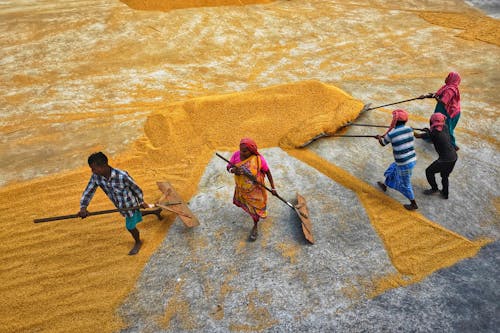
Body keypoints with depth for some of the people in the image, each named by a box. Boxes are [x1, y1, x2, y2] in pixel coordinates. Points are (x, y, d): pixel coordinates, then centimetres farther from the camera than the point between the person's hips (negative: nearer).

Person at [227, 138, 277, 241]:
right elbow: (228, 167, -11)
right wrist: (233, 170, -35)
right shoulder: (236, 154, -19)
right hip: (241, 188, 4)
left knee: (255, 208, 11)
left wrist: (273, 187, -11)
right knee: (243, 202, 29)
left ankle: (255, 227, 36)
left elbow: (268, 172, -14)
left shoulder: (258, 159, -27)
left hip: (255, 189, -4)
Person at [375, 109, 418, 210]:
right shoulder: (409, 129, -3)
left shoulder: (391, 134, -17)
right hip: (412, 159, 7)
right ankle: (385, 185, 53)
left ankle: (413, 204, 29)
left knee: (405, 184, 13)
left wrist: (379, 137, 27)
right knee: (392, 169, 30)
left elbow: (383, 143, 4)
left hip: (404, 164, -7)